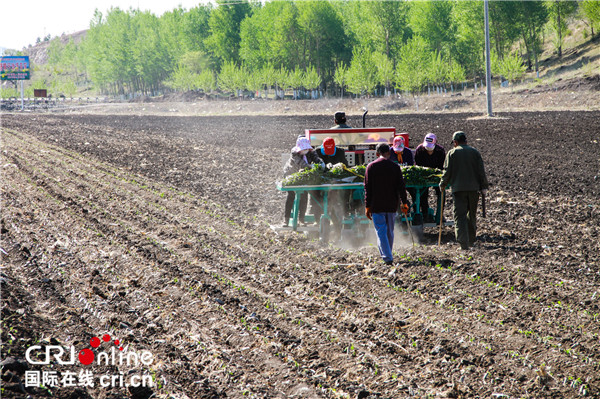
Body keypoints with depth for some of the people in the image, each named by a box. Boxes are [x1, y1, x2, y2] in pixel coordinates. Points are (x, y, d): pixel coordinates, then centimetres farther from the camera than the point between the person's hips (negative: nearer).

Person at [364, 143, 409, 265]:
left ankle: (387, 256, -15)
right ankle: (388, 255, 25)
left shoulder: (371, 167, -3)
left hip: (377, 206, -2)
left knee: (381, 232, -3)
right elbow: (401, 186, 1)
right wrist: (404, 203, 8)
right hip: (392, 205, 2)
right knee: (390, 231, 15)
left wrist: (367, 206, 2)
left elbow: (367, 188, -2)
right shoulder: (395, 167, 0)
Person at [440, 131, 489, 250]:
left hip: (458, 188, -3)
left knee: (459, 215, -4)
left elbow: (447, 171, -2)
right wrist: (483, 186, 6)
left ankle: (463, 242, -17)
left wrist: (443, 184, 13)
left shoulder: (452, 153, 0)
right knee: (472, 214, 17)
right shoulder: (474, 152, 6)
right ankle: (471, 240, 26)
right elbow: (481, 171, 3)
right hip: (474, 188, 3)